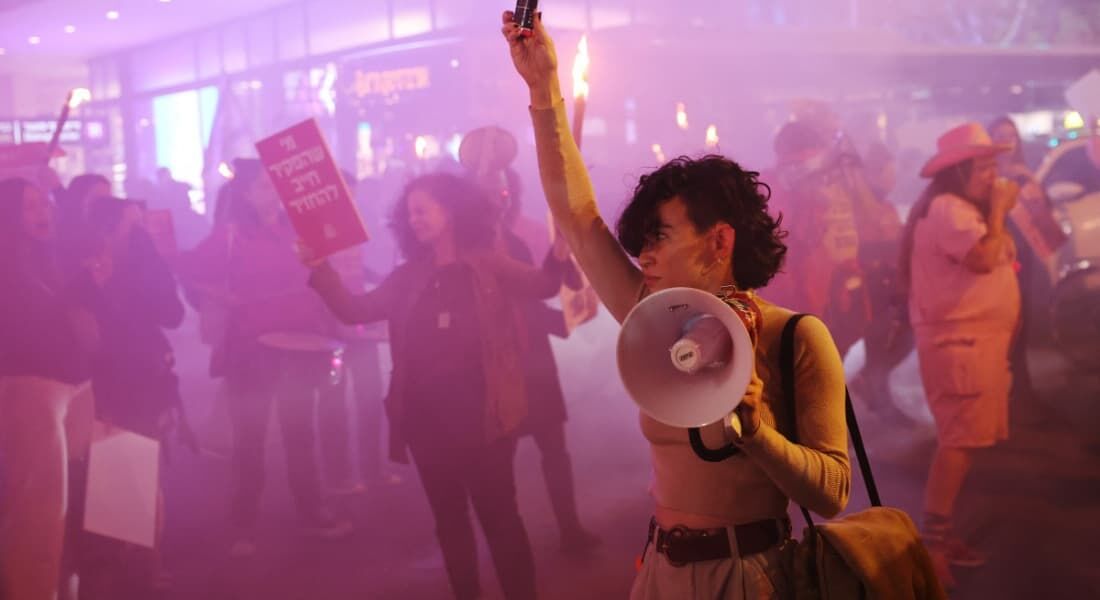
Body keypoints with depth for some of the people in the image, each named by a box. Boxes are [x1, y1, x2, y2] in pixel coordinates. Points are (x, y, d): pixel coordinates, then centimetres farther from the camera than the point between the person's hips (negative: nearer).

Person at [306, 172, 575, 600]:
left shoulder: (487, 263, 1)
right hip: (426, 415, 4)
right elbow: (354, 311, 6)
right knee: (449, 517, 14)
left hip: (479, 411, -4)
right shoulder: (408, 276, 11)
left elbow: (543, 285, -13)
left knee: (498, 513, -1)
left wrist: (560, 248, -33)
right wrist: (319, 268, -6)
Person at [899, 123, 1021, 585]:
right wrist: (998, 210, -15)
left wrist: (997, 210, 10)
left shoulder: (963, 209, 19)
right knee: (959, 441, -14)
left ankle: (942, 532, 20)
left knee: (964, 440, 12)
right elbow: (984, 259, -25)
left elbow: (991, 260, 18)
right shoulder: (947, 209, -14)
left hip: (976, 338, 11)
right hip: (959, 340, -11)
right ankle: (931, 541, -12)